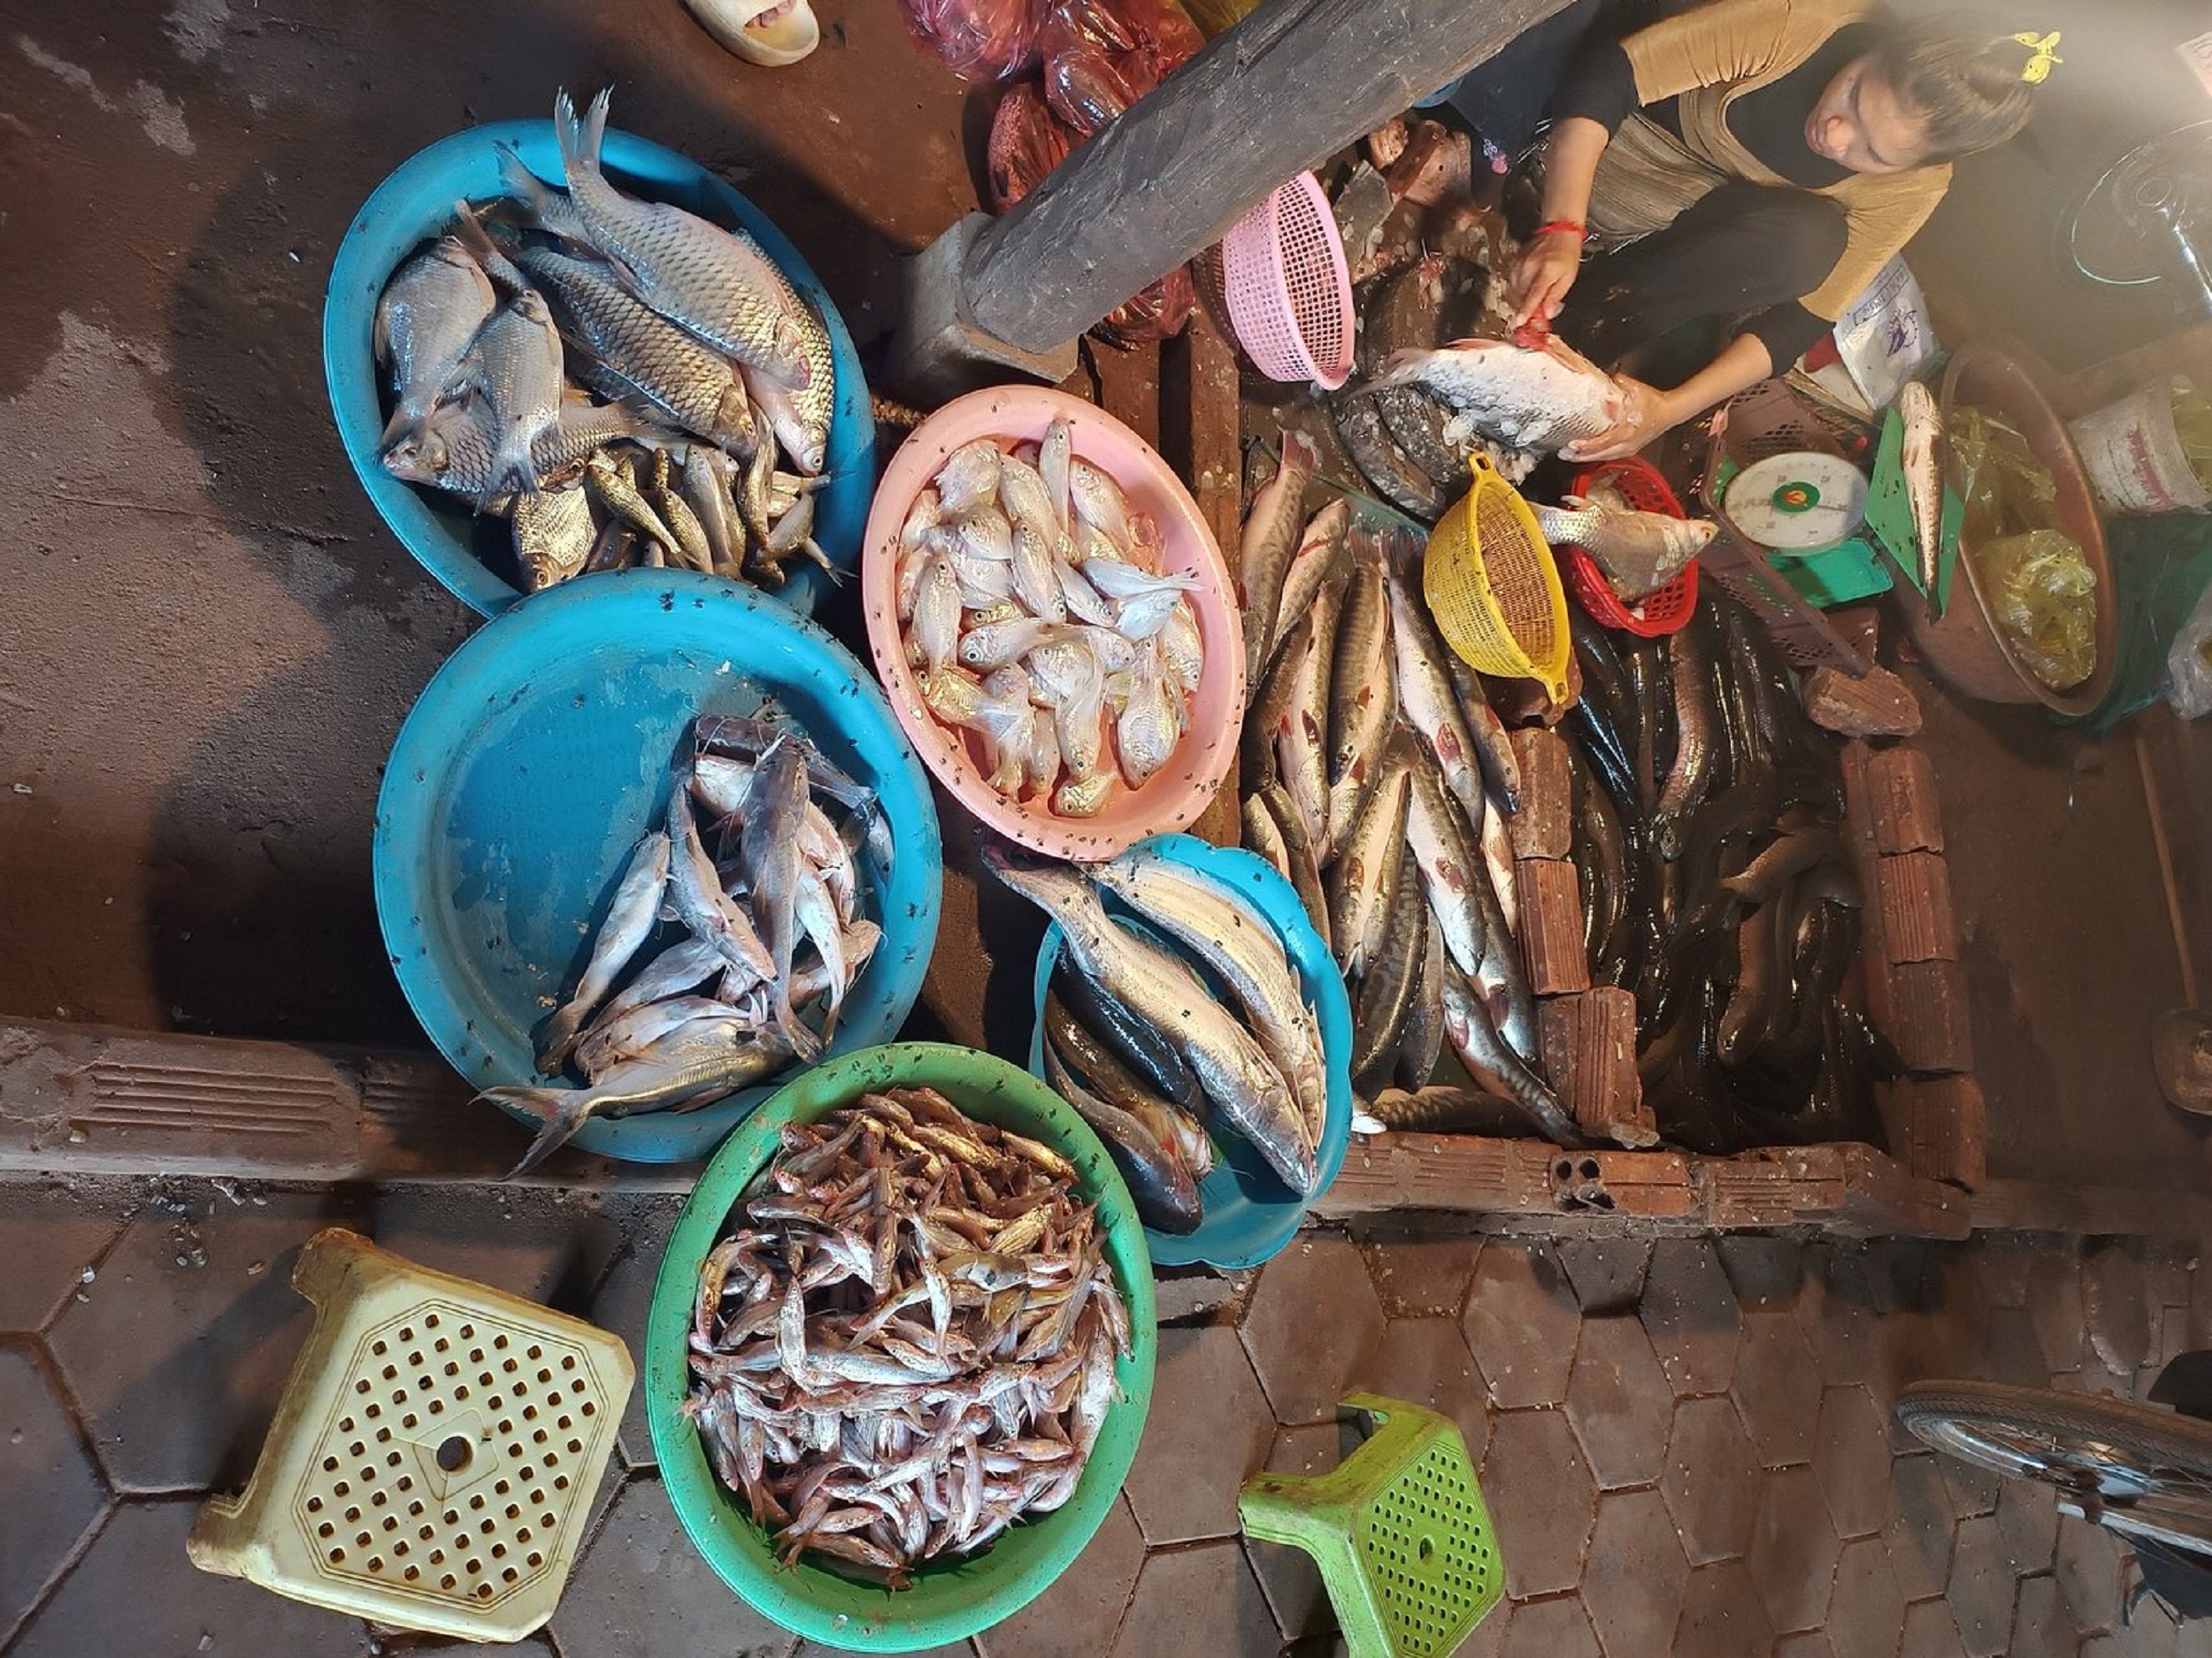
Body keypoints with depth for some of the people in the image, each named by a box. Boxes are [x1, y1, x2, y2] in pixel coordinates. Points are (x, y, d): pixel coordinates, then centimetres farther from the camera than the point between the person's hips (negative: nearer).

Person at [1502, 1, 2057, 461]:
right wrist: (1561, 230, -44)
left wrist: (1670, 408, -35)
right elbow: (1607, 73, -30)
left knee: (1811, 241, -32)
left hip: (1718, 220, 2)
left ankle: (1582, 322, -22)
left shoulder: (1911, 191, -21)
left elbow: (1803, 319, -20)